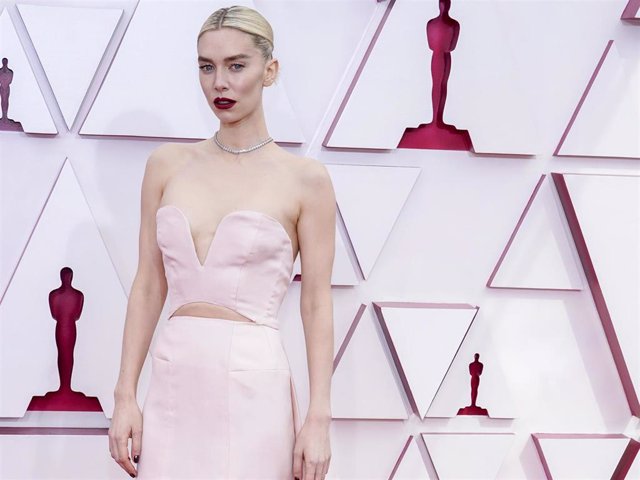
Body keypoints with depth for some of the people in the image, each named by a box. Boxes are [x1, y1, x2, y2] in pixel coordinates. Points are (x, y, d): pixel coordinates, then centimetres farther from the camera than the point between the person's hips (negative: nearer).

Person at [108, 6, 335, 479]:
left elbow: (317, 305, -3)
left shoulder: (305, 178, -2)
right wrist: (126, 395, 3)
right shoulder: (167, 164, 7)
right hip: (173, 384, 3)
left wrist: (319, 419, -8)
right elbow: (148, 286, 8)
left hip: (252, 386, -3)